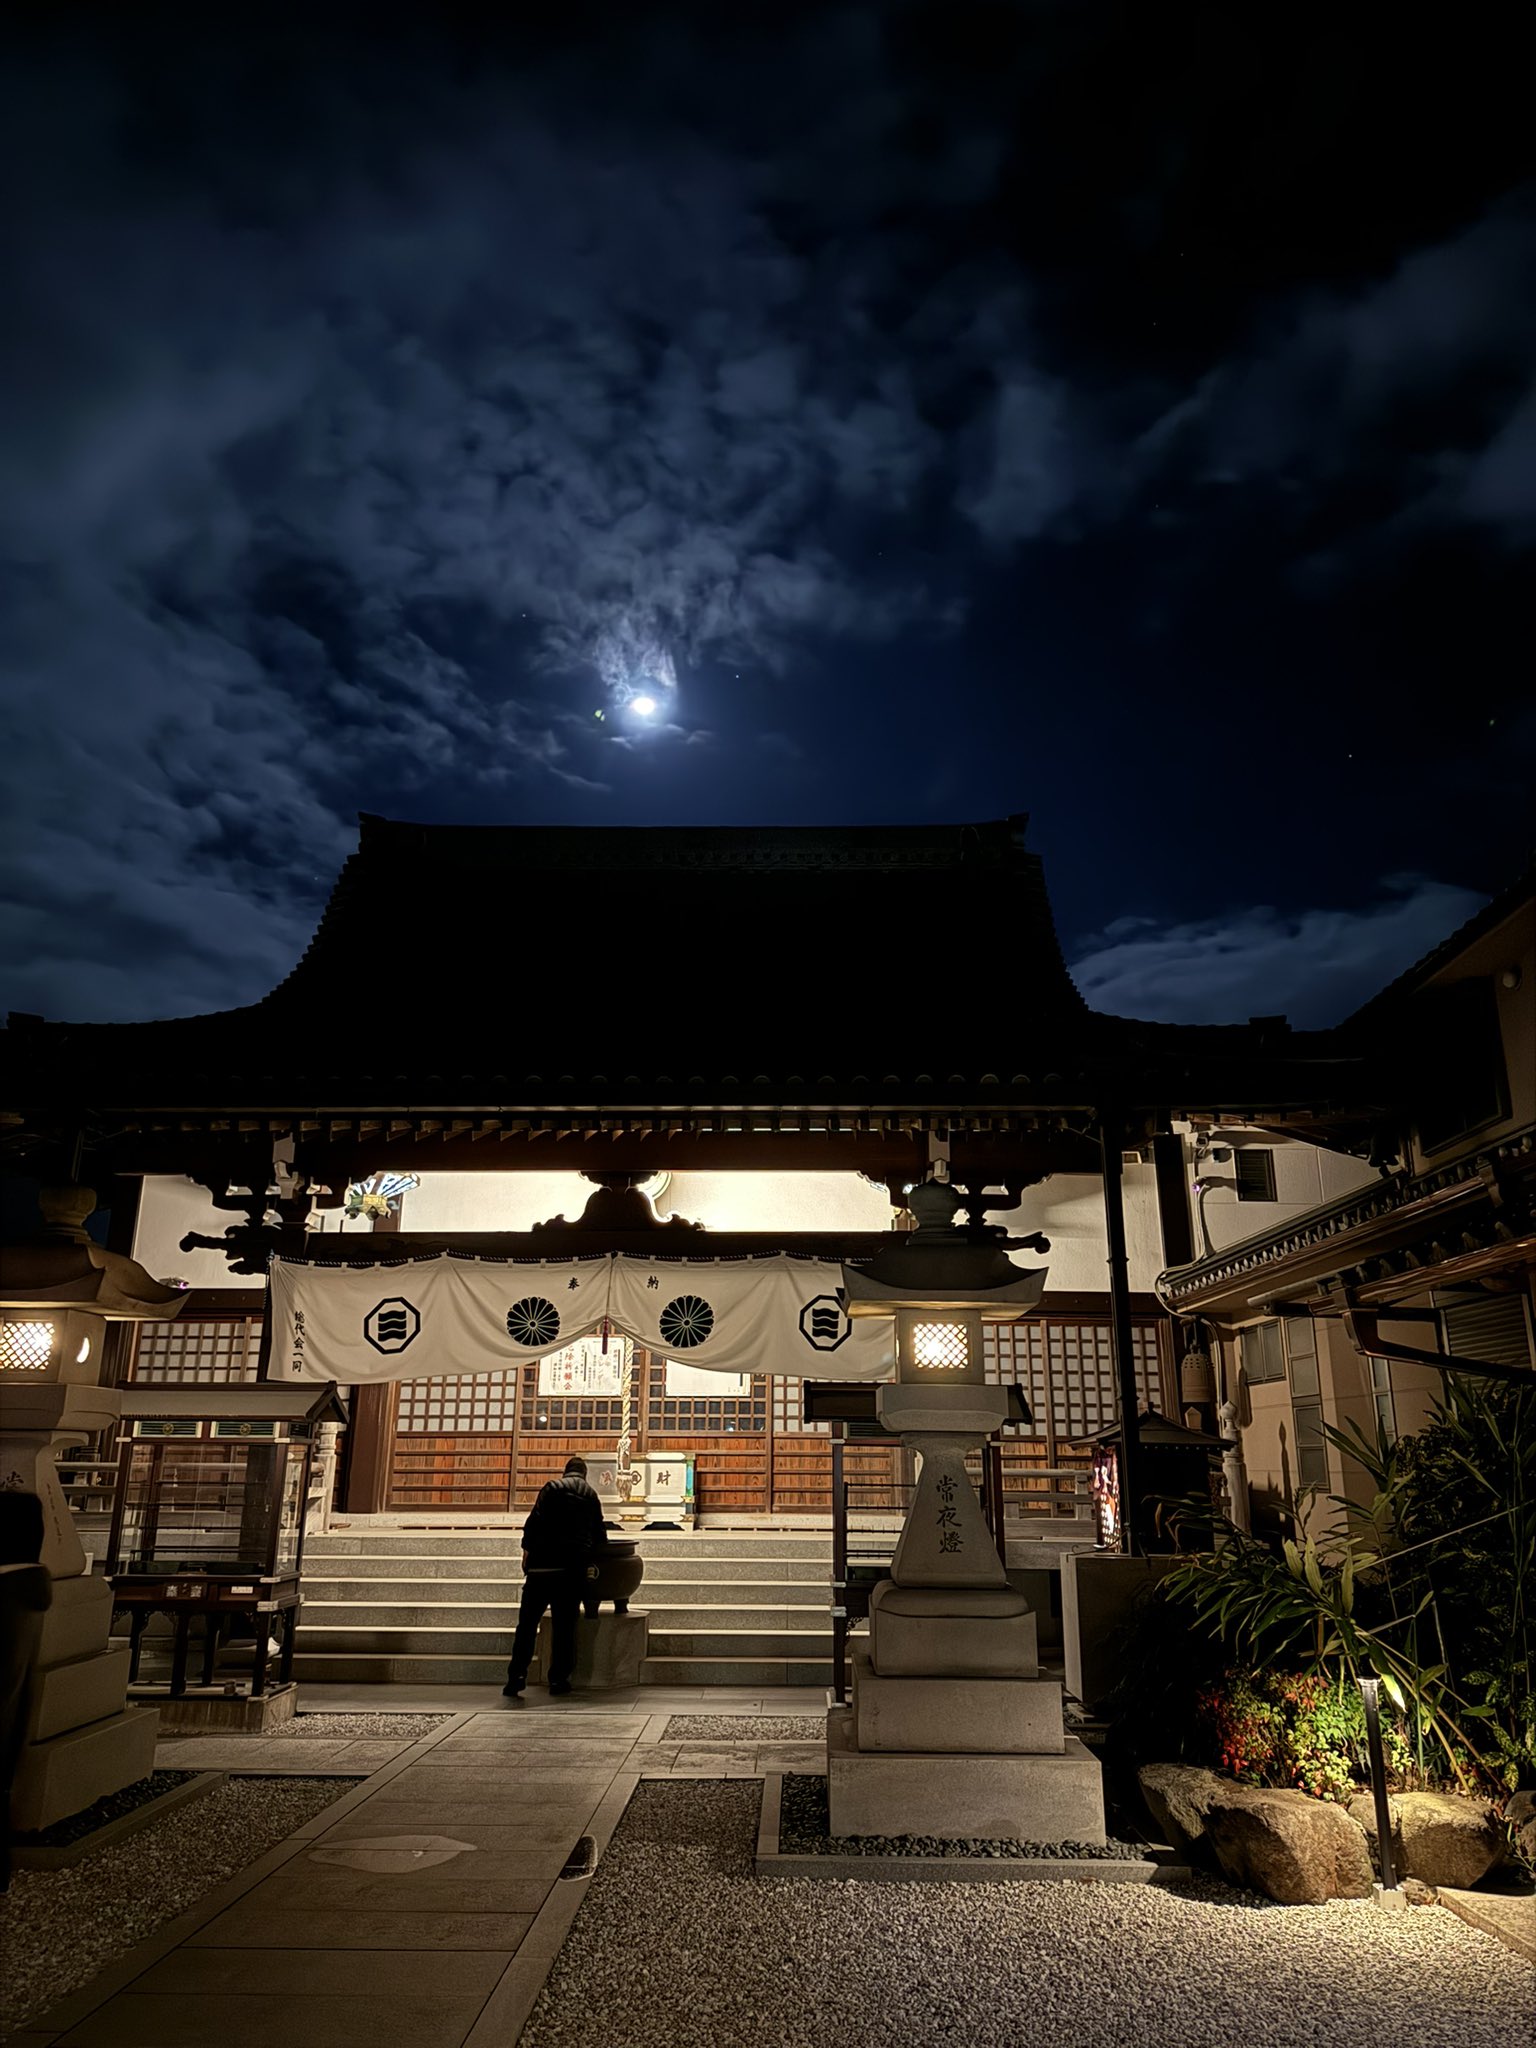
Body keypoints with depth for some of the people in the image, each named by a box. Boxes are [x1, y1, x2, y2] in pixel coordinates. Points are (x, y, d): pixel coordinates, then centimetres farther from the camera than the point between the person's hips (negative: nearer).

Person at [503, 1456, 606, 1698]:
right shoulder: (592, 1495, 16)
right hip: (575, 1567, 3)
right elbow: (599, 1533, 18)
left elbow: (535, 1520, -7)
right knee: (564, 1624, 8)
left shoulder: (553, 1487, 4)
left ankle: (517, 1675, -7)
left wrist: (527, 1550, -2)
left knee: (528, 1621, 1)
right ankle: (559, 1679, 7)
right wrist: (593, 1554, 35)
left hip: (544, 1562, -3)